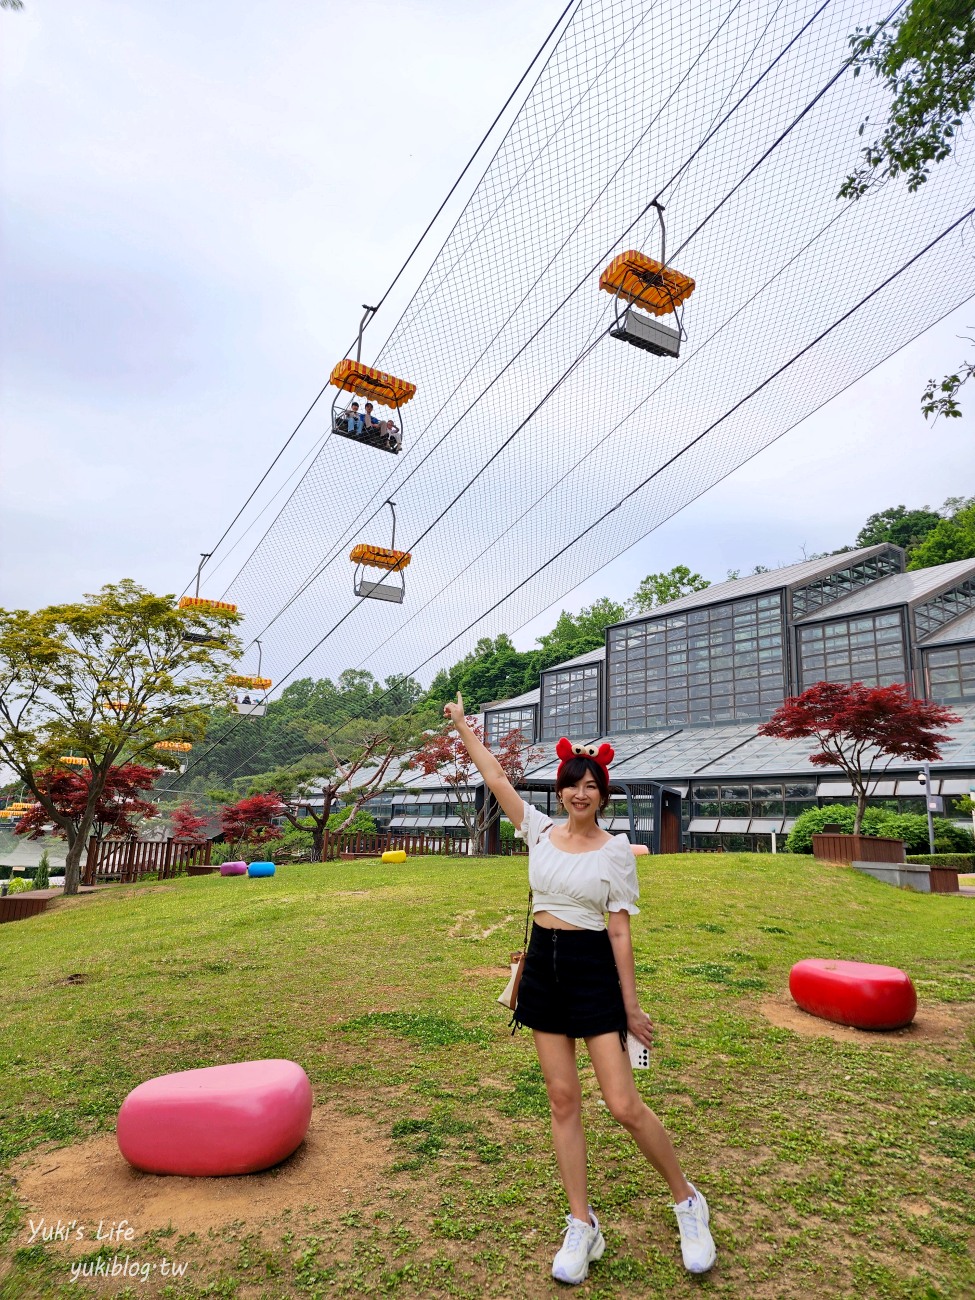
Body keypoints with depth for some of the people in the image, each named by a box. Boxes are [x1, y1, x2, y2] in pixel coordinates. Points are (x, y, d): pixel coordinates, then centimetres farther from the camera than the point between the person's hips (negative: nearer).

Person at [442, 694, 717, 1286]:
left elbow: (620, 929, -7)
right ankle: (582, 1226, 24)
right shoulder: (541, 831, 2)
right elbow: (497, 778, 5)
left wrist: (631, 1006, -6)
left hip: (595, 970, -4)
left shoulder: (616, 849, -8)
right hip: (545, 966, 4)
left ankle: (688, 1201, 23)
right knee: (563, 1100, 9)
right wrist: (462, 726, 8)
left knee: (624, 1104, -3)